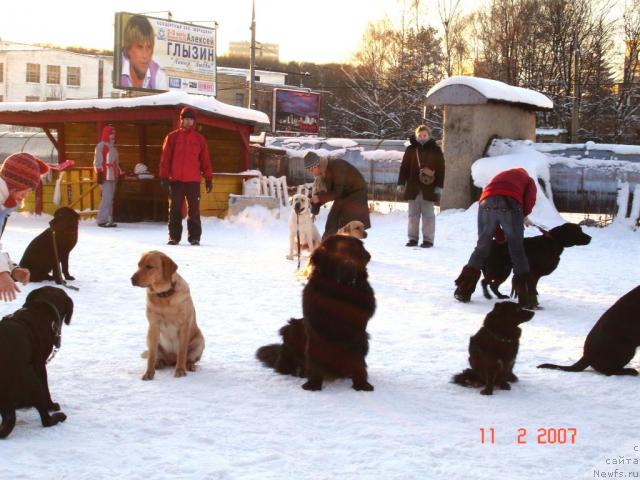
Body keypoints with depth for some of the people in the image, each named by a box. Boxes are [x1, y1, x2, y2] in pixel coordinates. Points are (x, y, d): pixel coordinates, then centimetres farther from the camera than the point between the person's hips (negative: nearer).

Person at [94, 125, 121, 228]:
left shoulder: (113, 147, 20)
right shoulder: (101, 146, -7)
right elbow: (97, 162, -12)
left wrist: (118, 174, 25)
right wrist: (99, 174, -18)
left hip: (113, 177, 9)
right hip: (106, 177, -9)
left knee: (110, 199, 11)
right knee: (107, 198, -14)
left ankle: (109, 220, 15)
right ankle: (102, 220, -12)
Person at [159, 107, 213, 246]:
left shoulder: (200, 139, 8)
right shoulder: (172, 137, 4)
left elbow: (205, 160, 9)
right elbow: (165, 158, 3)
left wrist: (208, 178, 5)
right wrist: (164, 177, -3)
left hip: (193, 180, 0)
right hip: (176, 180, 0)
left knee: (194, 209, 0)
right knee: (175, 209, 4)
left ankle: (194, 237, 5)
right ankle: (174, 237, 10)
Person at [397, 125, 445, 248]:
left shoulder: (435, 150, 2)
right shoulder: (410, 150, 6)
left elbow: (441, 169, 0)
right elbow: (404, 167, 7)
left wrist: (439, 187, -5)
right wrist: (401, 184, 2)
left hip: (429, 188, -2)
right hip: (413, 187, 2)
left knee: (428, 214, 2)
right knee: (413, 214, 8)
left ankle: (428, 239, 6)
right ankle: (412, 238, 15)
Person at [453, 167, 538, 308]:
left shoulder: (499, 177, 42)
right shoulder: (528, 179, 33)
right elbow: (530, 199, 9)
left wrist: (500, 236, 36)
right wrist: (524, 216, 26)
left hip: (486, 203, 3)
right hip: (510, 203, -3)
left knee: (482, 247, 17)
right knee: (517, 250, 5)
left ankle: (463, 291, 16)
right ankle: (527, 297, 2)